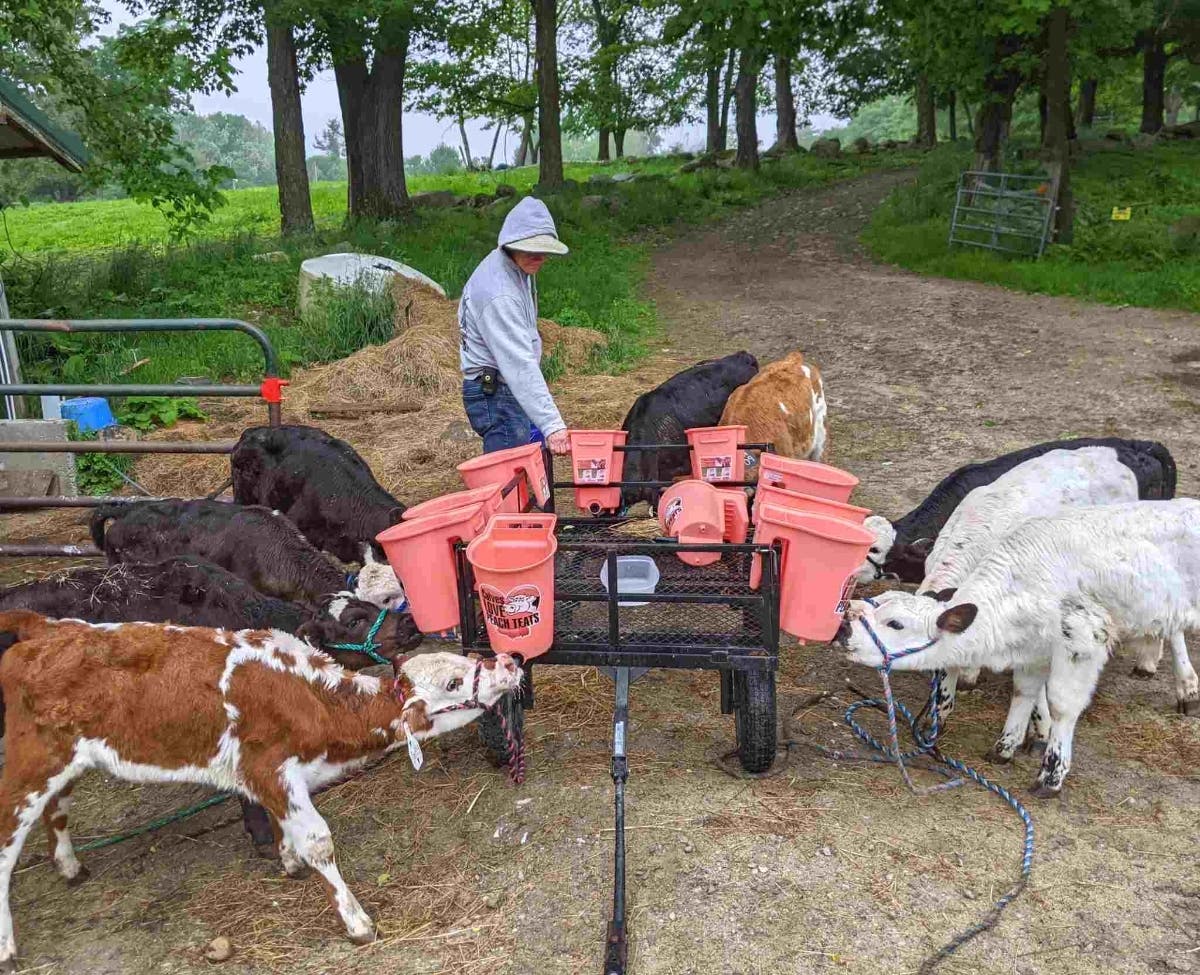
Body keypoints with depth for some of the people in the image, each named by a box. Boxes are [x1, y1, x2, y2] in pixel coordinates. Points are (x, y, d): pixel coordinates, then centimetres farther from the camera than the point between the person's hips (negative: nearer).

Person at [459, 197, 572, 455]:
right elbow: (520, 364, -34)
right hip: (496, 396, -10)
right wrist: (551, 424, -39)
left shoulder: (515, 268, 5)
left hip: (510, 391, 10)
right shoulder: (498, 295, -27)